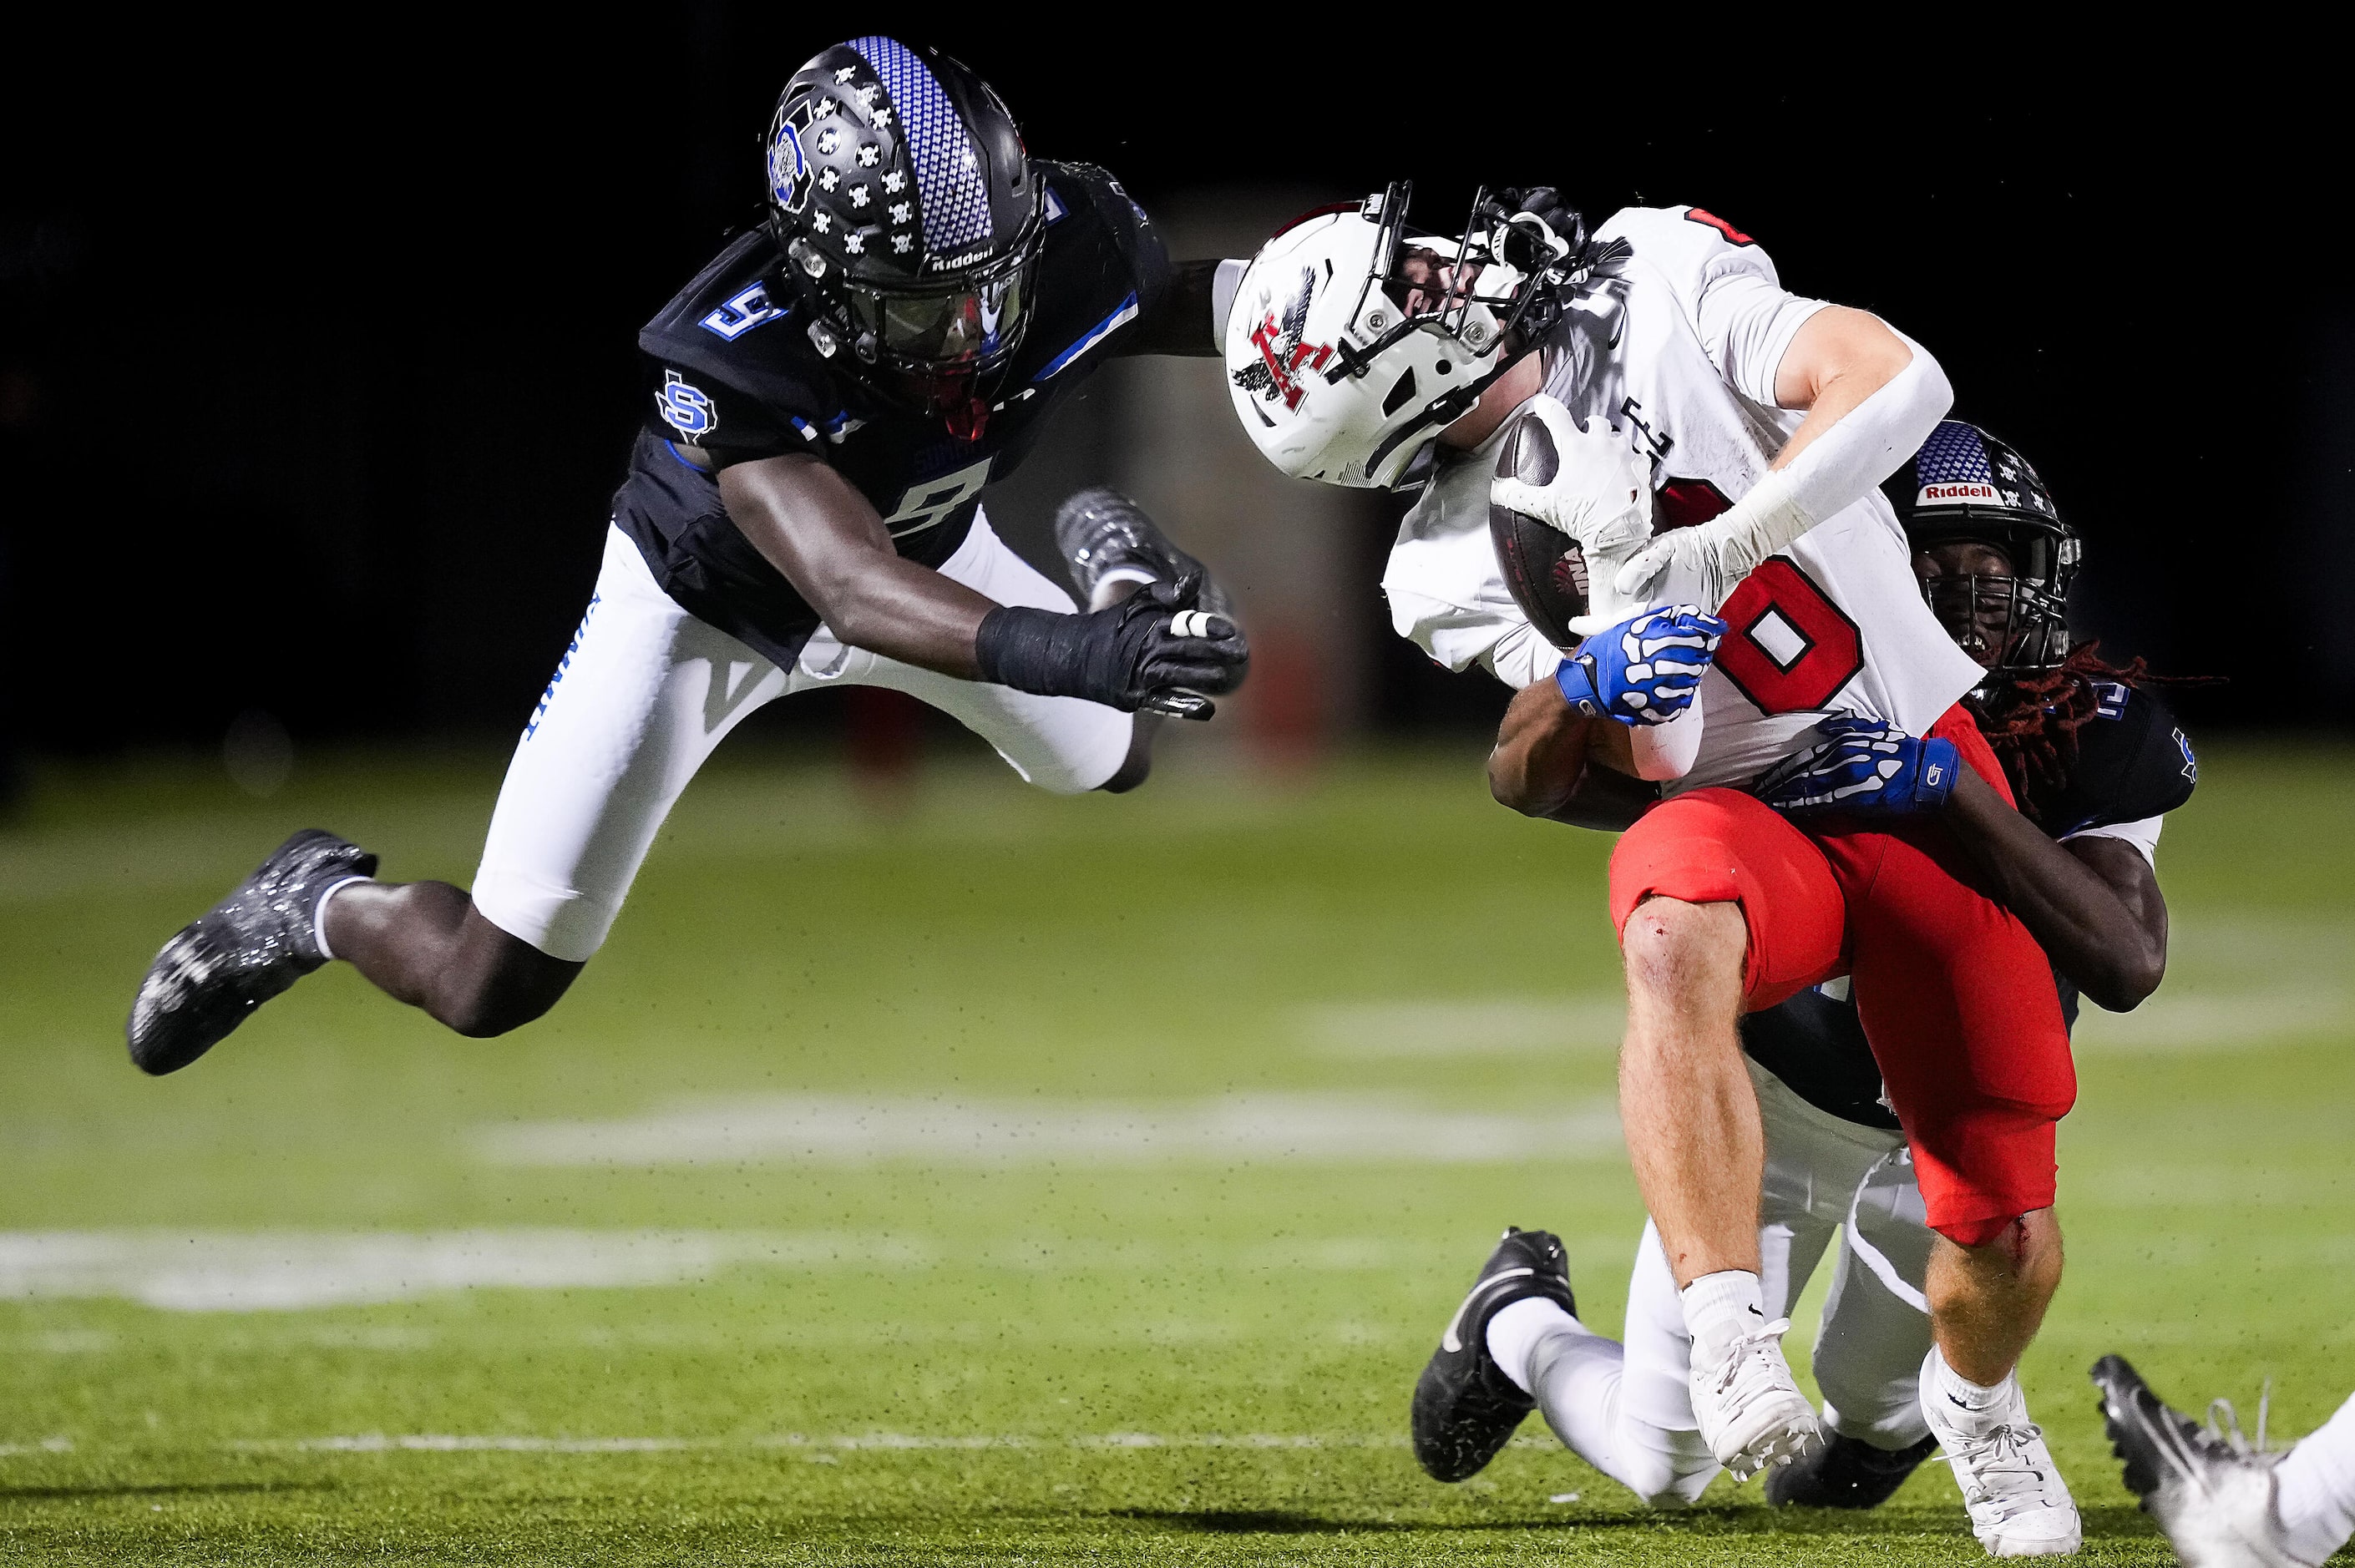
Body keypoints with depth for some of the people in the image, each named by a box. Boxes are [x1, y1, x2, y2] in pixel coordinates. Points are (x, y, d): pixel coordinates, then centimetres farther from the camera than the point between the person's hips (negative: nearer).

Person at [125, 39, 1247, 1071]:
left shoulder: (1070, 248, -33)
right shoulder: (736, 358, -45)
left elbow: (1205, 311, -10)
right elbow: (851, 592, -54)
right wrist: (1057, 652, -69)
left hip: (930, 554, 4)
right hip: (710, 600, -4)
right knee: (485, 989, -2)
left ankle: (1112, 566, 55)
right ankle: (323, 905, 32)